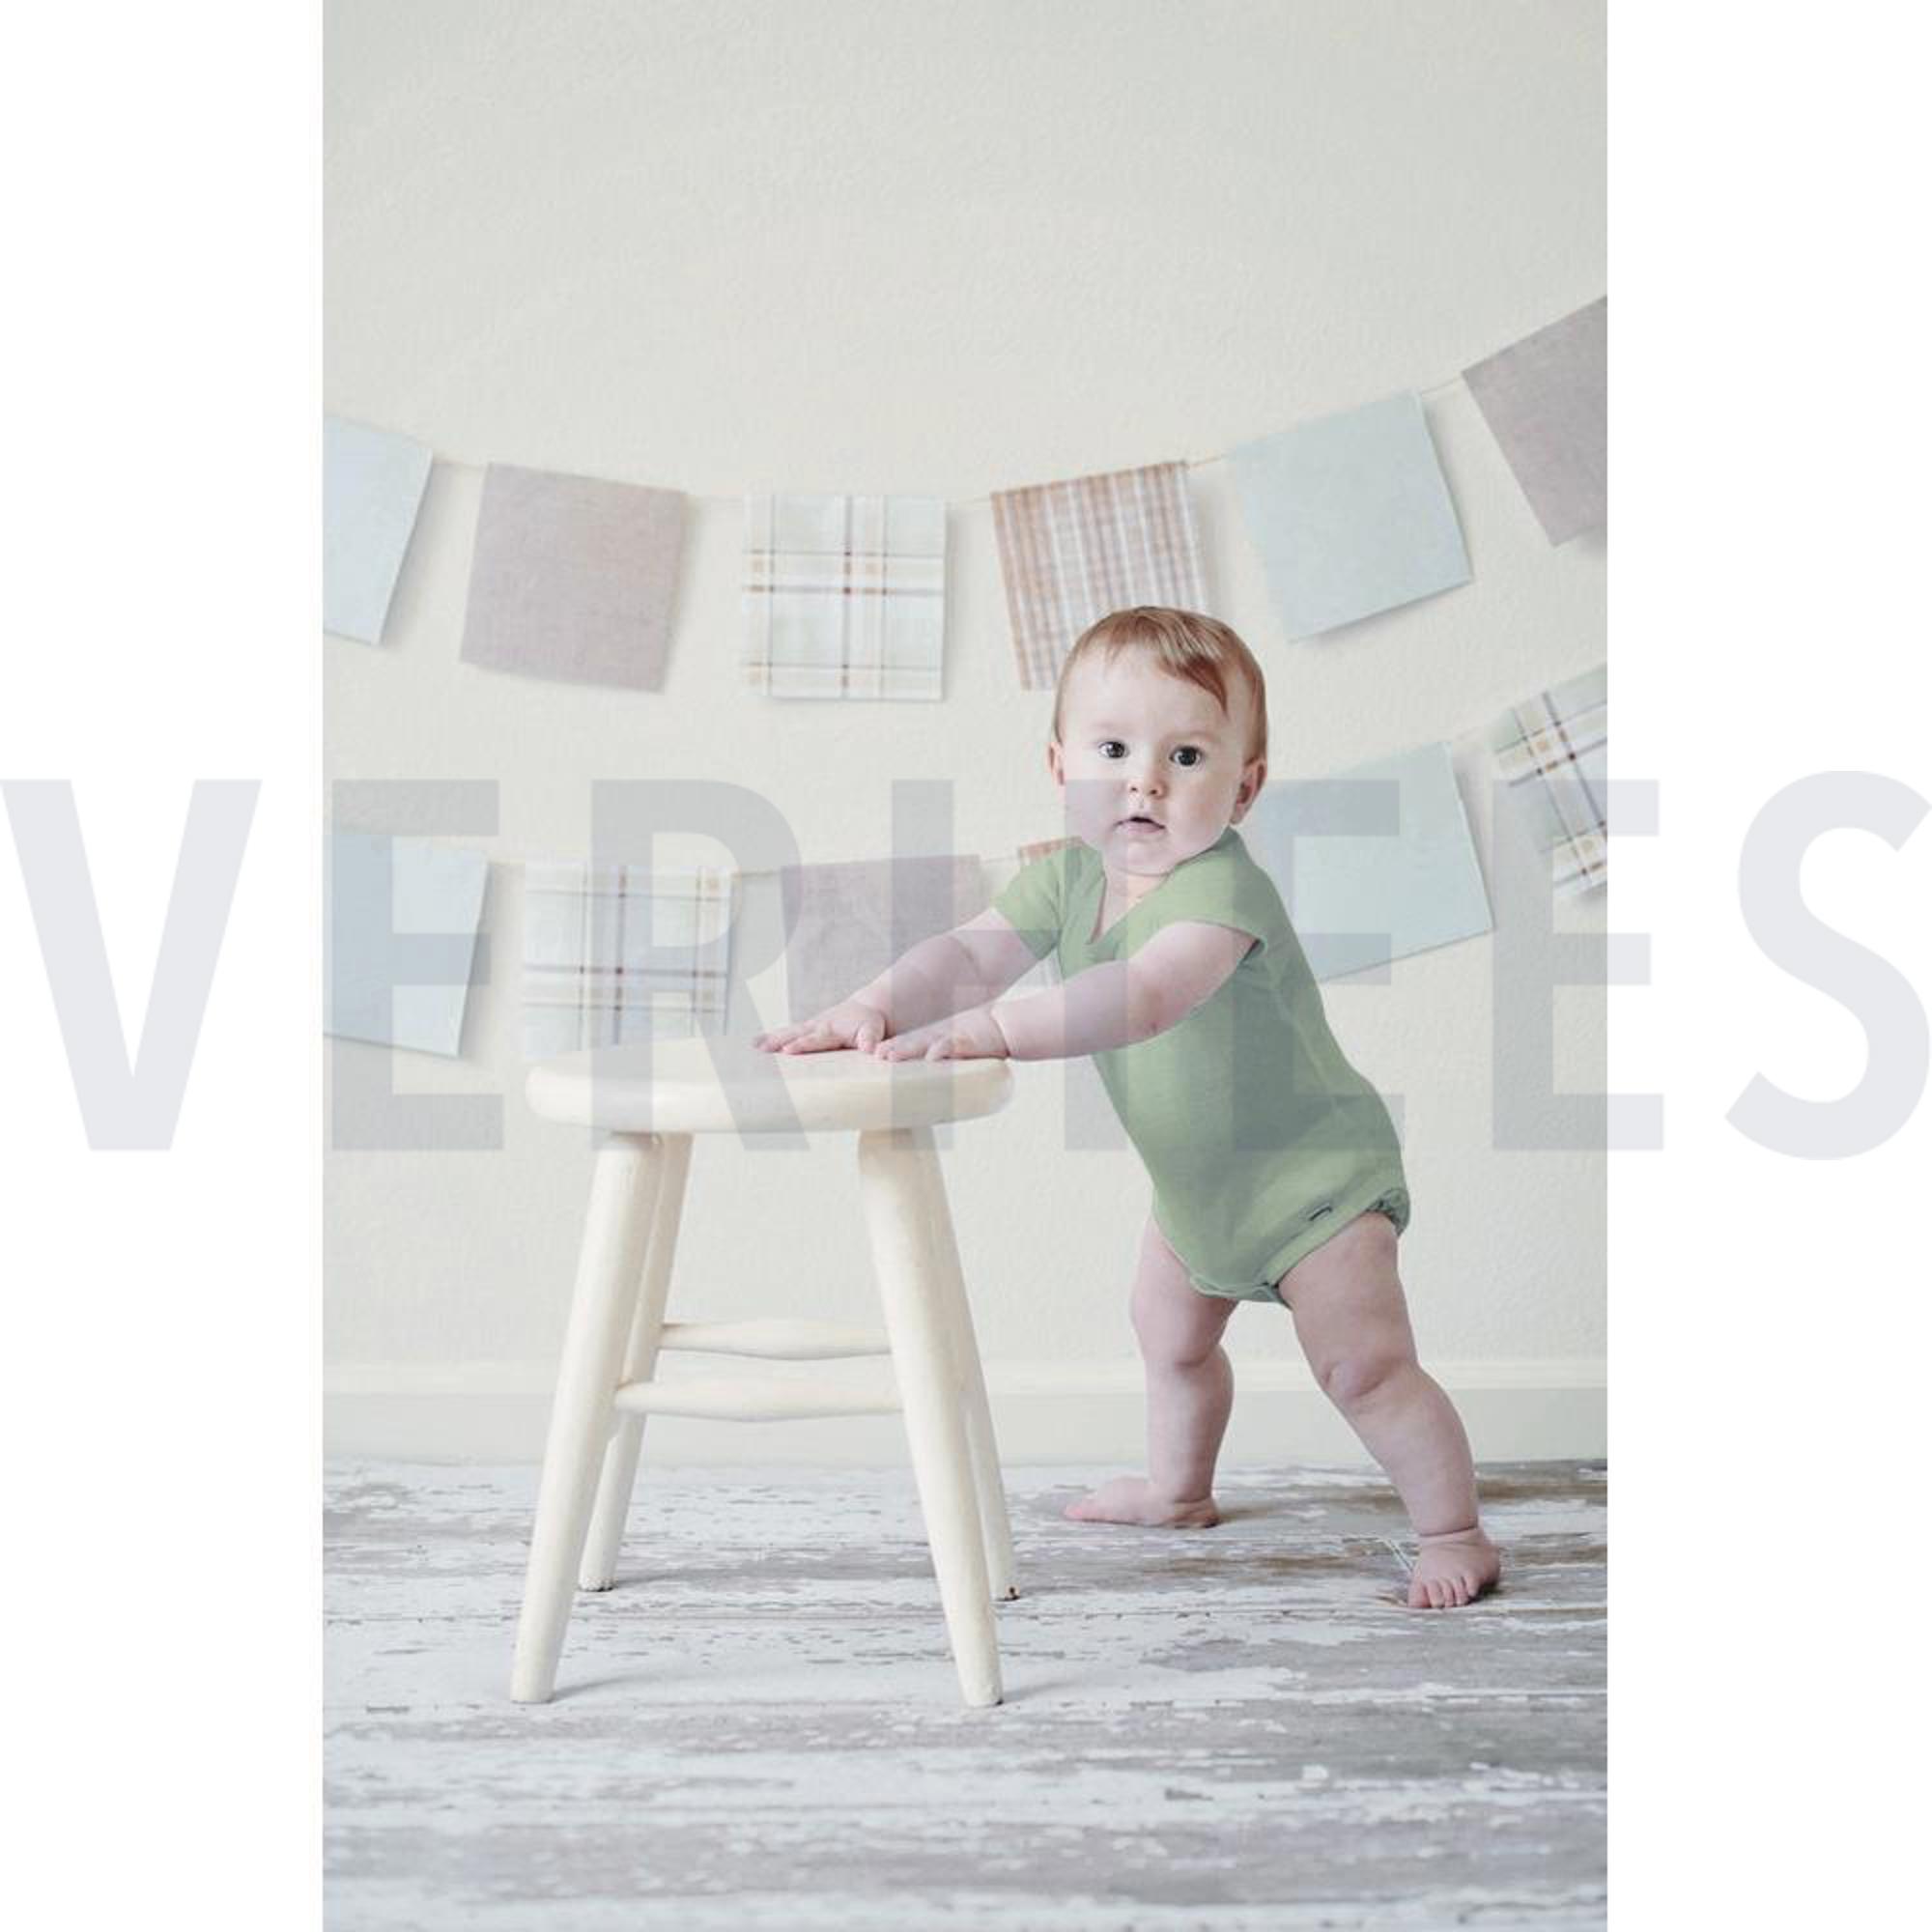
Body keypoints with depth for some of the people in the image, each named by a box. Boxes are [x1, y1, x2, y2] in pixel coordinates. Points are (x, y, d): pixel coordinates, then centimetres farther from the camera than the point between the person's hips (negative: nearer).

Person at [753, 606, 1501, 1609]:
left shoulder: (1222, 888, -34)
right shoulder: (1069, 878, -10)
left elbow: (1146, 996, -50)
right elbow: (969, 951, -17)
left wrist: (993, 1029, -58)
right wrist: (870, 1007, -37)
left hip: (1313, 1167, -8)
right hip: (1195, 1182, 8)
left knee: (1362, 1363, -15)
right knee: (1169, 1333, 26)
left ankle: (1454, 1532, 5)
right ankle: (1178, 1487, 50)